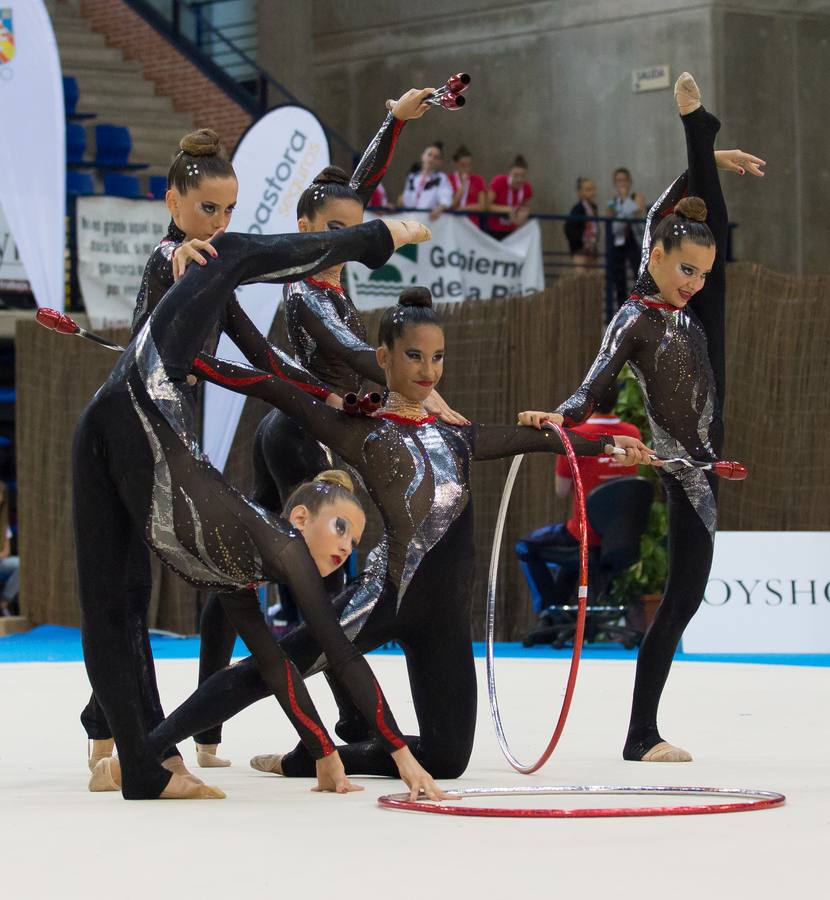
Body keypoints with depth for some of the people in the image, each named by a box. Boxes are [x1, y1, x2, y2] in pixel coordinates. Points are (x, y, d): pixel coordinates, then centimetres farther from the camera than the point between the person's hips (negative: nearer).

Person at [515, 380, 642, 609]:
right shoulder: (633, 434, -3)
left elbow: (562, 491, -8)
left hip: (587, 535, -6)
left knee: (526, 547, 20)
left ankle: (549, 607, 15)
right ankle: (559, 601, 47)